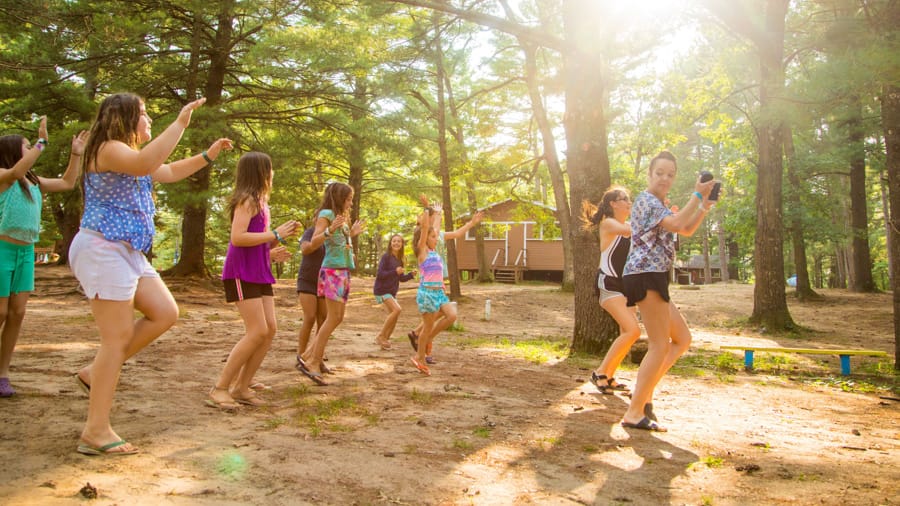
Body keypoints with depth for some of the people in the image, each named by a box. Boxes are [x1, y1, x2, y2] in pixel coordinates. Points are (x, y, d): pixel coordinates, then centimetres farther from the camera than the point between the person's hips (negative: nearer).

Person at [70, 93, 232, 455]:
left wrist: (208, 155, 24)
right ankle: (96, 431, -1)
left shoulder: (126, 154, 21)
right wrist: (180, 123, -29)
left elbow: (169, 172, 33)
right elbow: (145, 163, -33)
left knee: (166, 313, 5)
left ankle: (96, 372, 14)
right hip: (103, 249, -10)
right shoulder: (108, 148, -11)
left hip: (128, 253, 10)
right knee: (118, 337, -9)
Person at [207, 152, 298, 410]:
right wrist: (276, 235, -17)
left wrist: (271, 252, 10)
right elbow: (237, 237, -22)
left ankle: (241, 387, 10)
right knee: (258, 332, -13)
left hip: (259, 273, 9)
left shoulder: (260, 201, 18)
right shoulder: (247, 200, -10)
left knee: (270, 329, 3)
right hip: (242, 273, -9)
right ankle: (220, 388, -3)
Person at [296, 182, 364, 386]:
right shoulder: (326, 214, -7)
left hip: (343, 271, 9)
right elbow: (314, 242, -17)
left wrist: (351, 234, 22)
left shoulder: (340, 217, 18)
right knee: (333, 318, -11)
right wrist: (330, 230, -32)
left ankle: (308, 356, 12)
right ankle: (314, 362, -5)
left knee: (337, 318, 8)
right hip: (332, 271, -9)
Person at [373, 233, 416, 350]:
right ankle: (381, 336, -11)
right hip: (382, 290, -8)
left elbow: (401, 278, 15)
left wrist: (411, 275, -4)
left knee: (393, 315, 9)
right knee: (396, 309, -22)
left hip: (392, 292, 8)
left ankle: (385, 340, 23)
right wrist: (395, 272, -27)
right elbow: (379, 274, -18)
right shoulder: (386, 256, -12)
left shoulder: (399, 259, 9)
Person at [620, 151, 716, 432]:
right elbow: (677, 224, -23)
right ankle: (635, 413, -9)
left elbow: (687, 230, 24)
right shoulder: (646, 200, -8)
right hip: (645, 275, -11)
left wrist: (705, 205, 11)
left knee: (682, 339, 15)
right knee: (661, 345, -10)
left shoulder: (659, 205, 25)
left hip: (653, 279, 11)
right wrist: (697, 195, -15)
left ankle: (644, 391, 13)